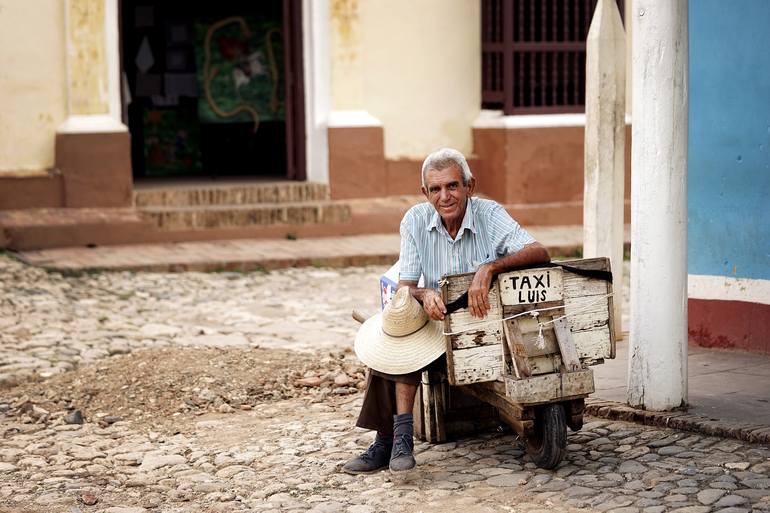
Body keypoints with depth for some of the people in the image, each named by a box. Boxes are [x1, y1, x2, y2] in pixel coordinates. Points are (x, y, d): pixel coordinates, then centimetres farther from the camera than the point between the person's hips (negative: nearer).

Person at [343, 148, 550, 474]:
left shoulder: (489, 214, -13)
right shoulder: (415, 221, -3)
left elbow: (540, 253, -25)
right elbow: (404, 288, -5)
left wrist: (489, 268, -39)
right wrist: (424, 295, -29)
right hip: (437, 324, 5)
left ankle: (388, 440, -18)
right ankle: (399, 434, -23)